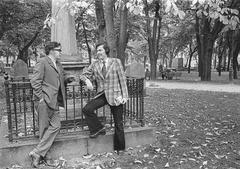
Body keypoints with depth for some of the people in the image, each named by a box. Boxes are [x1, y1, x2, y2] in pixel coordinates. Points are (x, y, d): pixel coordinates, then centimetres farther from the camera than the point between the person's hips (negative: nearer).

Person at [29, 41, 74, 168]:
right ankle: (39, 154, 10)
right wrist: (40, 97, -16)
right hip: (44, 100, -8)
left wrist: (67, 79, 9)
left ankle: (38, 153, 9)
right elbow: (35, 81, -12)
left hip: (54, 101, 8)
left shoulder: (58, 64, 19)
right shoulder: (42, 62, -6)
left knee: (55, 126, 2)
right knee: (45, 128, -2)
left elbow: (61, 78, 31)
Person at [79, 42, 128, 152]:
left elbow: (122, 79, -2)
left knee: (118, 123, 4)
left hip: (115, 95, -3)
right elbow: (83, 75, 11)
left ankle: (119, 149, 20)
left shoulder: (116, 62, -1)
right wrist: (87, 80, -14)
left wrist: (124, 96, -8)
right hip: (102, 95, 3)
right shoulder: (94, 65, 6)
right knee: (87, 109, -18)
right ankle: (98, 129, 5)